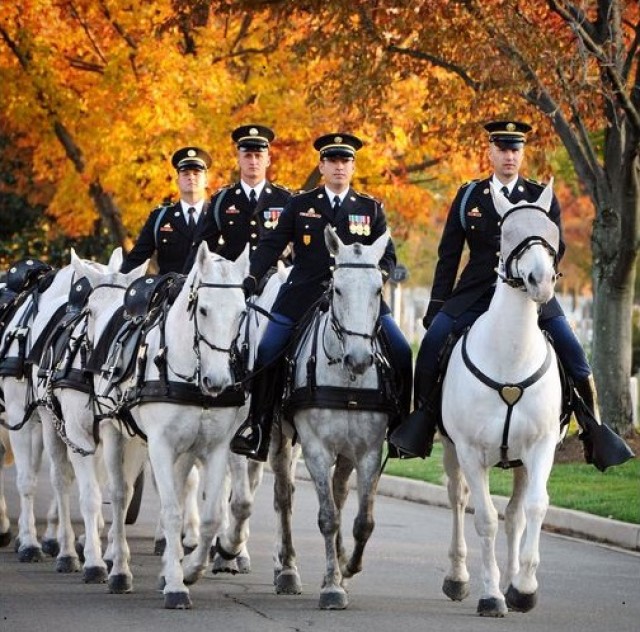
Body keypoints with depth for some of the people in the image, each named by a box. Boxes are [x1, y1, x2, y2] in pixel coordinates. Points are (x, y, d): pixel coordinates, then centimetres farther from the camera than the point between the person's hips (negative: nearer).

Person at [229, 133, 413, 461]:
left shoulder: (371, 208, 11)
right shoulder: (300, 205, 9)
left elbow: (387, 253, 11)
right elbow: (272, 244, 4)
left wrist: (379, 275, -11)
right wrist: (252, 277, -11)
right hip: (304, 294, 0)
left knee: (400, 351, -14)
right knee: (264, 353, -10)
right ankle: (255, 425, 6)